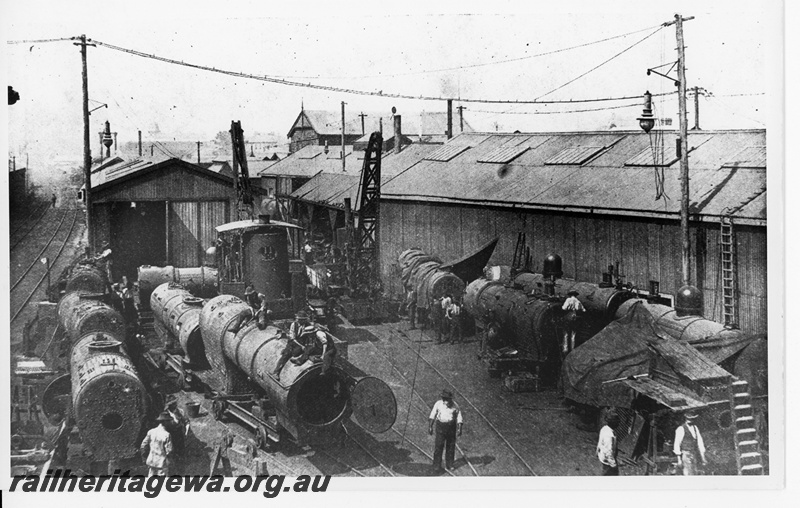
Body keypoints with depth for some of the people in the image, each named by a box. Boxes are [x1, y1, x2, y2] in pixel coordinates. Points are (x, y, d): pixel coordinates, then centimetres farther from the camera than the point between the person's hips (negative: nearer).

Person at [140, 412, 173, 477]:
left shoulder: (151, 432, 0)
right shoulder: (166, 434, -16)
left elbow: (143, 447, 3)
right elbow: (169, 451, -17)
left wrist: (145, 458, 15)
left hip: (151, 462, 5)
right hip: (162, 463, -5)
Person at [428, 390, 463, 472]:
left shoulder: (455, 406, -2)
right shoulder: (438, 404, -3)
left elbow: (459, 418, 1)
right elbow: (433, 416, 5)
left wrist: (459, 428, -9)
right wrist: (430, 426, 2)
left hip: (451, 426, 1)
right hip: (440, 426, -1)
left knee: (451, 446, 6)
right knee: (439, 446, -7)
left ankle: (449, 464, 18)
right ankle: (437, 465, -2)